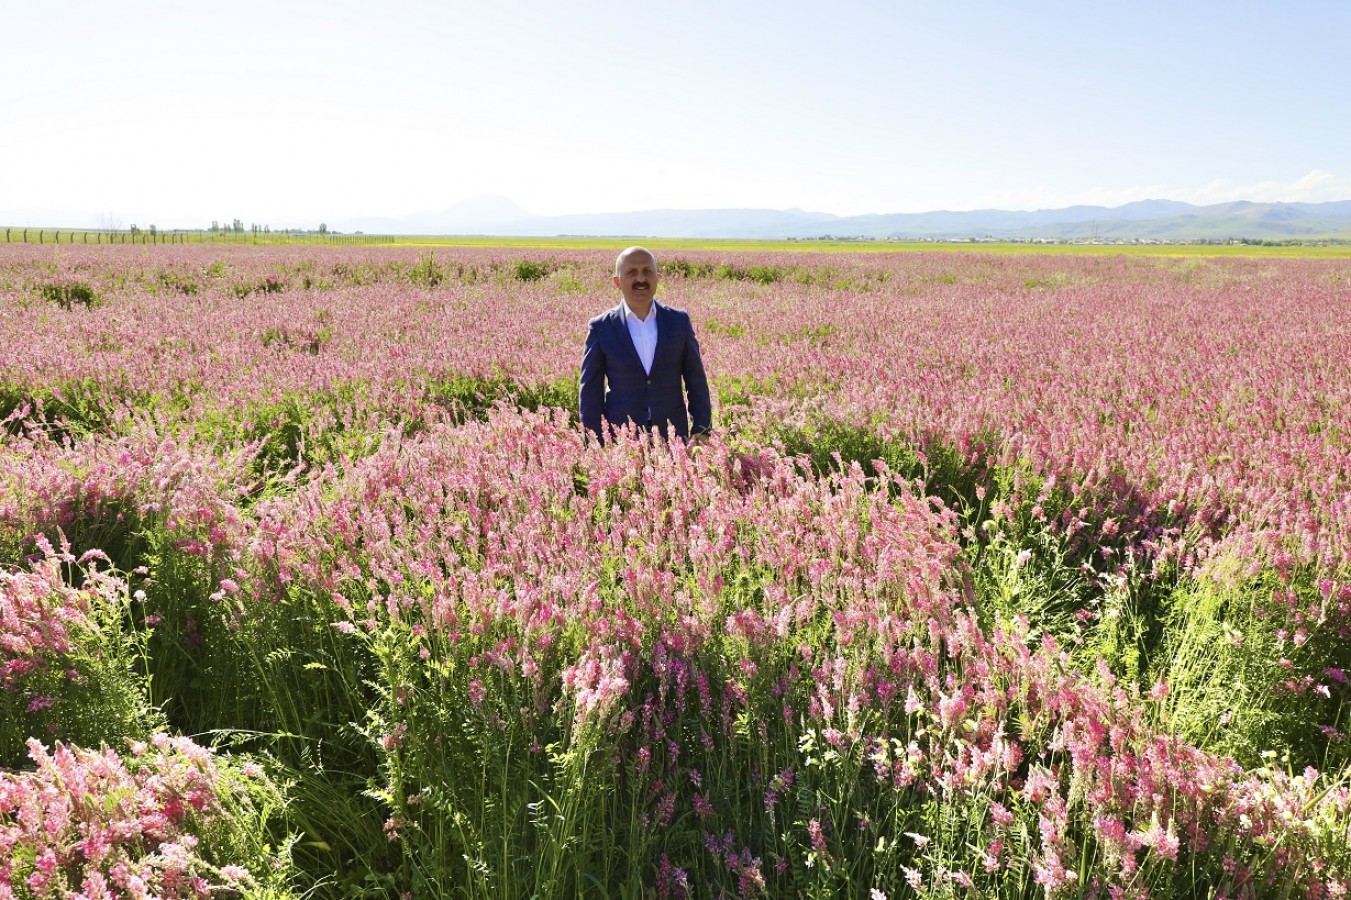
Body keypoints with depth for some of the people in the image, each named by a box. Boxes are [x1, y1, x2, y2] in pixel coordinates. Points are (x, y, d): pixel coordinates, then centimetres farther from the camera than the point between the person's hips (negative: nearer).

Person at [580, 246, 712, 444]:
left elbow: (696, 380, 8)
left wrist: (702, 430, 2)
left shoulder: (679, 321, 4)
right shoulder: (601, 327, 0)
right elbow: (590, 390, 1)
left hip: (673, 436, 2)